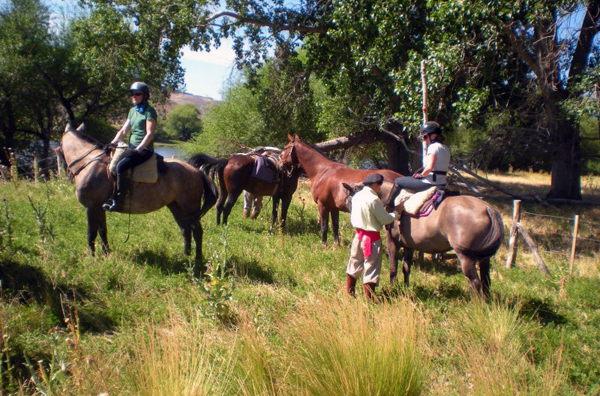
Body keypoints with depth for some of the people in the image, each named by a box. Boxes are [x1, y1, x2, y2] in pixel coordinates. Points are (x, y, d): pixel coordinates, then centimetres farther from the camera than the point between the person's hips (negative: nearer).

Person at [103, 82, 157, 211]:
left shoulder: (149, 111, -9)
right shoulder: (133, 111, 15)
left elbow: (150, 134, -16)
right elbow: (123, 130, 16)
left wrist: (139, 149, -24)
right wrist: (112, 144, 3)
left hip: (144, 149, -9)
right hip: (132, 147, 9)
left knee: (121, 166, -27)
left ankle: (118, 201, -22)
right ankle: (109, 195, 6)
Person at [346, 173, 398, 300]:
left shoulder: (356, 196, 3)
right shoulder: (374, 199, -20)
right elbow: (385, 219, -15)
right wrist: (396, 213, 0)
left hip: (358, 234, 7)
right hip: (372, 237, -7)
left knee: (355, 262, 20)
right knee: (371, 266, 3)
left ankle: (349, 291, 31)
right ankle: (369, 297, 10)